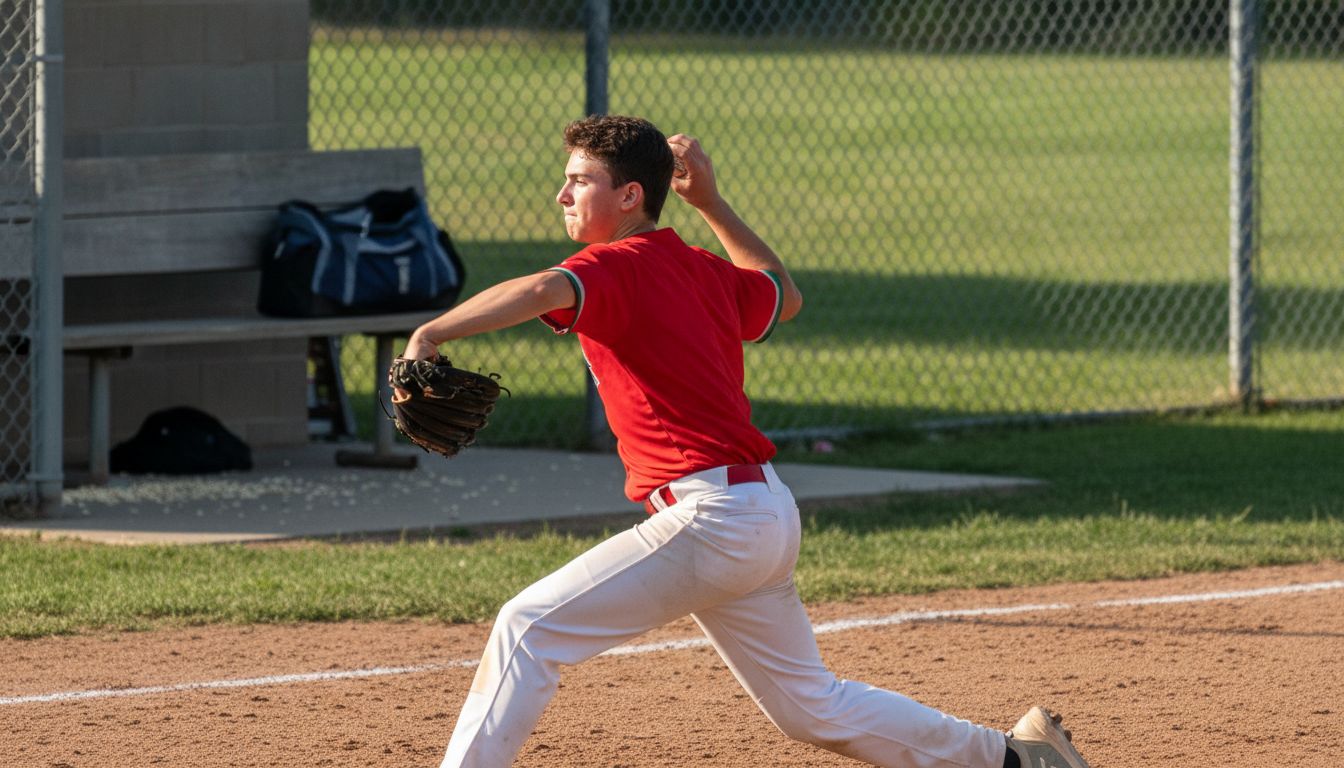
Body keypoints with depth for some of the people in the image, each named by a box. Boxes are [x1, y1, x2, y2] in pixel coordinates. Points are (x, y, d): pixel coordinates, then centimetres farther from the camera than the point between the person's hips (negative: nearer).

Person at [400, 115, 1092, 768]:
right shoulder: (702, 270, 14)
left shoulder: (619, 267, -11)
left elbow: (540, 291, -33)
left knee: (528, 628, -10)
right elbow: (784, 295, 35)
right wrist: (711, 204, 32)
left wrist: (431, 335, -33)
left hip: (709, 516, -9)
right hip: (767, 517, 9)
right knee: (812, 708, 21)